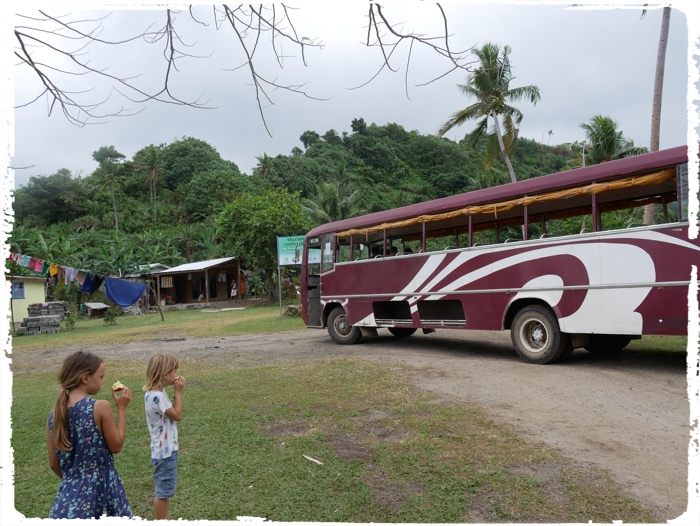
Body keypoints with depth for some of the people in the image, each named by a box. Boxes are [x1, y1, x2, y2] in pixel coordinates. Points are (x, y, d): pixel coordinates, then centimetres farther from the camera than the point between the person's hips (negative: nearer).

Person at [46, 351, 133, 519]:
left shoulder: (54, 414, 0)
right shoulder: (100, 407, -16)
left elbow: (54, 464, 8)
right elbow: (116, 446, -5)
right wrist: (121, 409, -1)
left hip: (71, 492, 4)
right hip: (101, 488, -4)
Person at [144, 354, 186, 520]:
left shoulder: (158, 392, 5)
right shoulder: (157, 396, -26)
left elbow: (172, 411, 14)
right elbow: (177, 415, -18)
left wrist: (177, 392, 4)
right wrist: (178, 392, -15)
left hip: (166, 448, 10)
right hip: (165, 450, -10)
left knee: (166, 488, 21)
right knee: (164, 490, 4)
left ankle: (165, 520, 34)